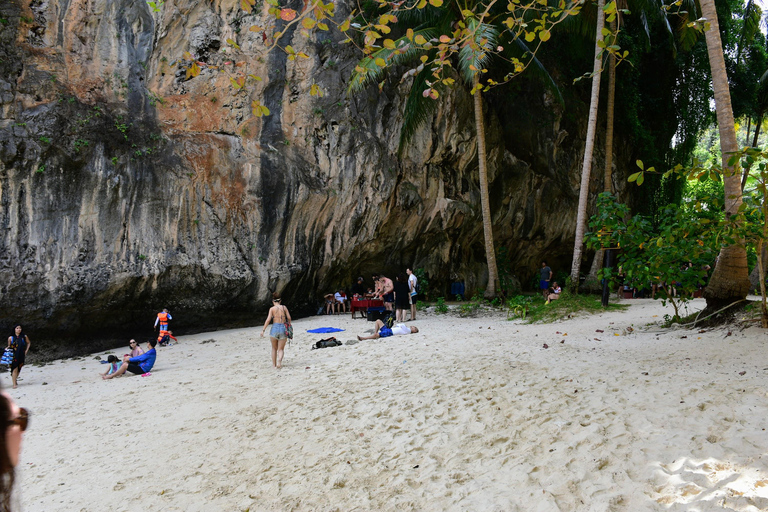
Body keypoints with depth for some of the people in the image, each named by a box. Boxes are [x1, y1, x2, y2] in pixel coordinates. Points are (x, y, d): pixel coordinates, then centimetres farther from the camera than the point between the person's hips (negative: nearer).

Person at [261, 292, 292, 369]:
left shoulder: (272, 308, 1)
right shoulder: (284, 307, 6)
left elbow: (268, 320, -7)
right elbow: (289, 318, 2)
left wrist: (263, 330, -4)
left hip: (275, 328, -1)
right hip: (283, 328, 1)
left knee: (274, 348, 19)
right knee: (281, 349, 7)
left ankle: (274, 365, 22)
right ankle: (279, 360, -21)